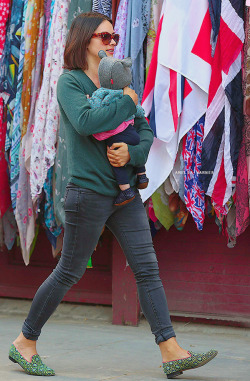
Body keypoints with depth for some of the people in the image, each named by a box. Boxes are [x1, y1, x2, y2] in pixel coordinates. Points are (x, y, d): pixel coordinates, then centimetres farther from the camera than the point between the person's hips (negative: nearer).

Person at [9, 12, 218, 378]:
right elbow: (85, 121, -24)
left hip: (125, 193, 7)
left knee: (148, 269, -2)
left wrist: (131, 152, -9)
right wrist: (126, 102, -12)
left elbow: (146, 132, 12)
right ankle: (25, 343, 17)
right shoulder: (70, 81, -4)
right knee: (68, 272, 1)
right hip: (89, 192, -6)